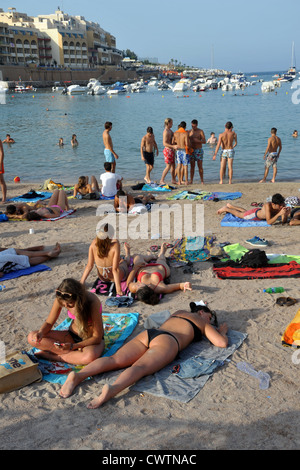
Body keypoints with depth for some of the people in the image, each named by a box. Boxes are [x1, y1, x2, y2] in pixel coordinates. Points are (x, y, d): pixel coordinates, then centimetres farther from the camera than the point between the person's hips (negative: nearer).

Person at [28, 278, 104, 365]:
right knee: (32, 337, -14)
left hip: (92, 339, -5)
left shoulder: (92, 302, -28)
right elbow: (49, 323, -2)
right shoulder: (61, 299, -15)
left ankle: (53, 356, -16)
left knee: (90, 356, -43)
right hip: (72, 335, 5)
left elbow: (97, 337, -23)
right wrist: (41, 332, -25)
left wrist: (72, 346, -34)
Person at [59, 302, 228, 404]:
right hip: (166, 341, -6)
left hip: (148, 333, 6)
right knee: (140, 367, -30)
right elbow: (222, 343, 15)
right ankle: (112, 390, -60)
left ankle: (78, 375, -37)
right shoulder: (204, 323, 23)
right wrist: (223, 331, 37)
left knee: (115, 360, -13)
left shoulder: (179, 312, 40)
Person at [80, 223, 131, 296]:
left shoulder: (93, 244, -26)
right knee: (126, 261, 33)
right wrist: (118, 288, -26)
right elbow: (115, 270, -32)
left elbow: (89, 266, -18)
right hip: (118, 277, -3)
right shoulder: (115, 245, -36)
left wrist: (81, 281, -7)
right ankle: (127, 252, 66)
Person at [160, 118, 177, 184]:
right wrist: (173, 146, -34)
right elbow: (164, 143, -26)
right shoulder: (166, 132, -18)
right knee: (168, 166, -8)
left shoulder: (170, 130, 12)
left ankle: (173, 180, 23)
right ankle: (162, 180, -2)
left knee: (173, 165, 13)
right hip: (168, 150, -10)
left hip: (171, 150, 10)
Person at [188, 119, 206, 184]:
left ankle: (202, 180, 3)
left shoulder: (200, 131, -4)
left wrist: (197, 140, -27)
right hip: (191, 150, 3)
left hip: (199, 150, -3)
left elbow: (204, 141, -11)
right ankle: (191, 180, 3)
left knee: (200, 166, -3)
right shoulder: (189, 132, 7)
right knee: (192, 166, 2)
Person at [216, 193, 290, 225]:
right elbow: (269, 222, -47)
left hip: (261, 211, 6)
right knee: (239, 214, 22)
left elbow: (283, 221, -25)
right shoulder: (268, 206, -45)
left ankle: (230, 205, 58)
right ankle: (226, 209, 48)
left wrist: (285, 214, -46)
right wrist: (279, 214, -58)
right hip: (255, 214, -6)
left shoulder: (282, 206, -29)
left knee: (245, 212, 34)